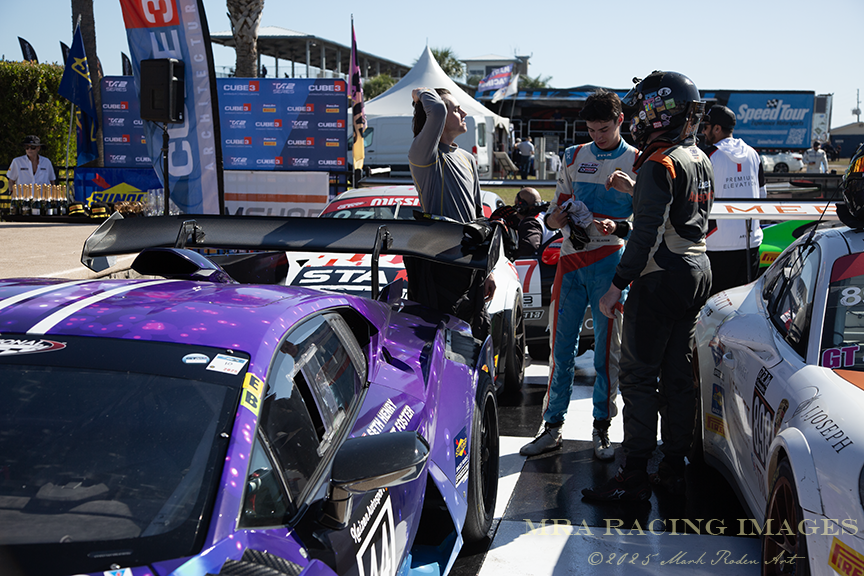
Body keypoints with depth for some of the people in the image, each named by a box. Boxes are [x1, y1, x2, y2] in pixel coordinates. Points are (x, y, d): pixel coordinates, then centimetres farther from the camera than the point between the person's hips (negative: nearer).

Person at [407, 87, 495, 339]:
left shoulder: (468, 160, 16)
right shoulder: (423, 155, -9)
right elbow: (437, 111, -29)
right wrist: (423, 93, -6)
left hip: (471, 267, 8)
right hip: (441, 268, -8)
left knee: (476, 338, 14)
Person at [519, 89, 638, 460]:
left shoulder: (637, 162, 4)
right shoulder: (573, 158, 14)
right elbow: (557, 208, 16)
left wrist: (618, 228, -19)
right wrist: (556, 218, -7)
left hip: (611, 263, -3)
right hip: (571, 260, 3)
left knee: (607, 349, 2)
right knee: (562, 348, 4)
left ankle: (601, 429, 13)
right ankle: (553, 427, 12)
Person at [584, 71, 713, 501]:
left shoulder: (661, 164, -16)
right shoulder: (701, 160, 13)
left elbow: (646, 234, -22)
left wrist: (618, 285, -21)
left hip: (661, 279, -9)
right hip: (697, 272, 9)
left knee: (638, 376, -4)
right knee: (678, 375, 13)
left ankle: (634, 477, -2)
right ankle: (674, 468, 20)